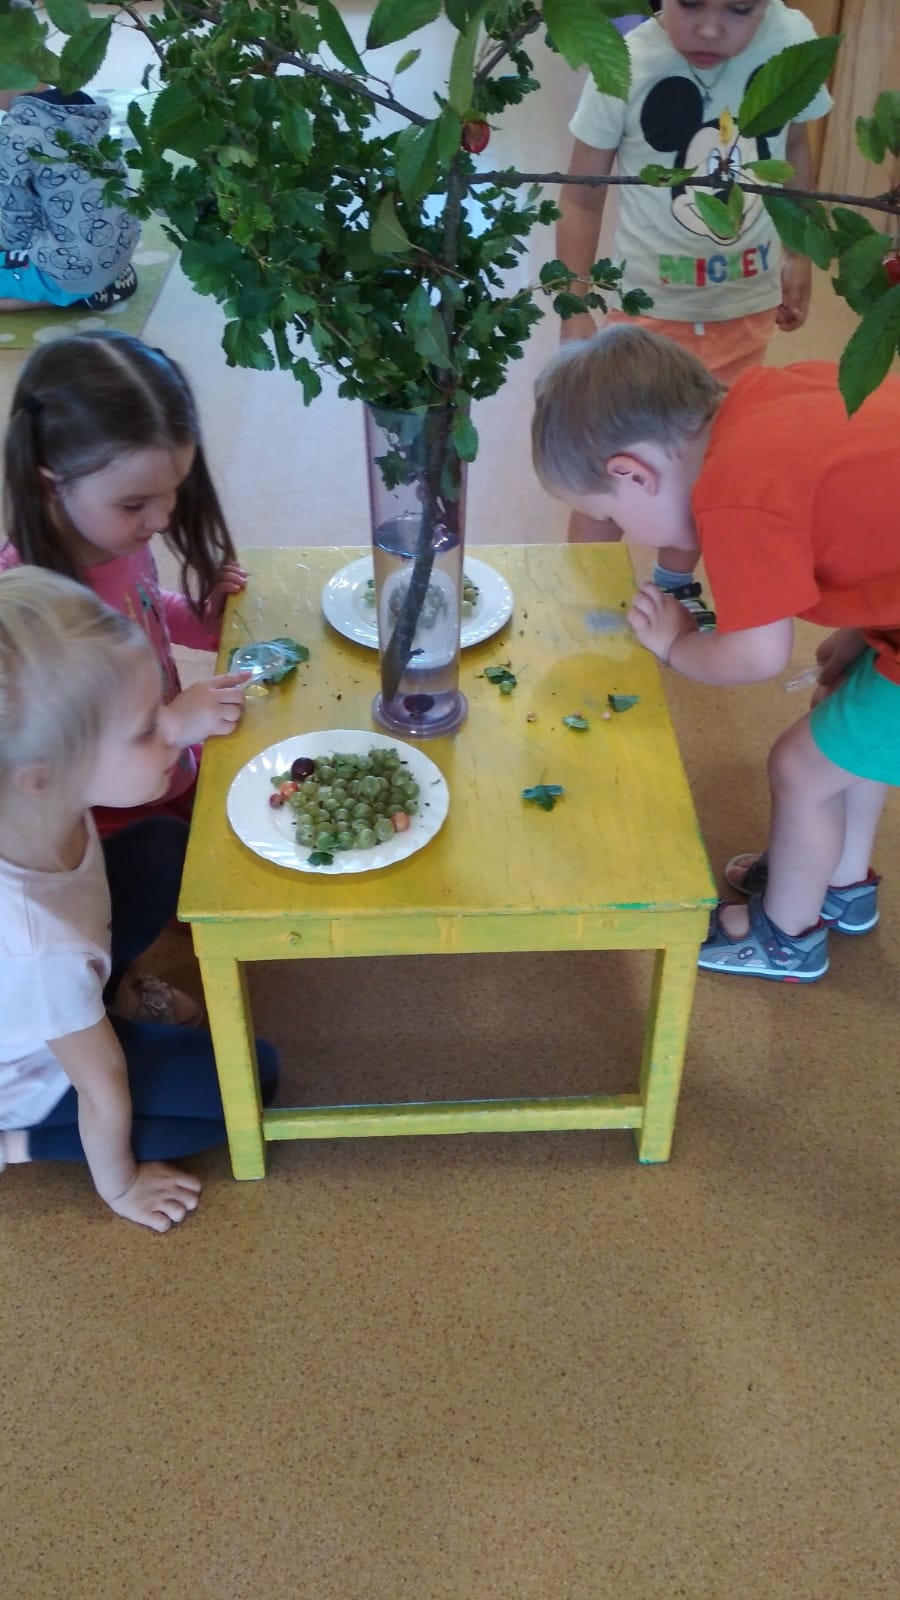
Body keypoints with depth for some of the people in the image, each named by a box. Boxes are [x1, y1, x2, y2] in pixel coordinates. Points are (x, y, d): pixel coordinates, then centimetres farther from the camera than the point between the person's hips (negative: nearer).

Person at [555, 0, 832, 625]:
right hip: (647, 304, -3)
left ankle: (676, 586, 38)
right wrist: (574, 313, -11)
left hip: (746, 304, 4)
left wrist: (799, 257, 9)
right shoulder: (626, 64, -18)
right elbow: (582, 197, -11)